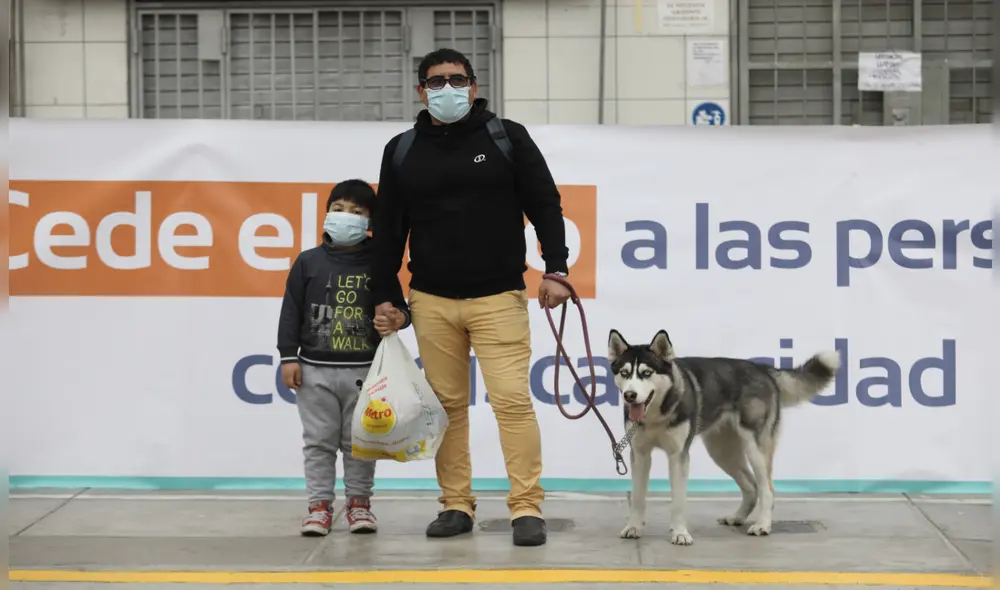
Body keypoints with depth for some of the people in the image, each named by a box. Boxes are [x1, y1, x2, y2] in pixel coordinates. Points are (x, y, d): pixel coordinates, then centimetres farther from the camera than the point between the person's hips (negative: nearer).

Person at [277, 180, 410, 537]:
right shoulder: (308, 262, 3)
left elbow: (397, 307, 7)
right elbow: (291, 312, 3)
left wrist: (398, 318, -17)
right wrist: (289, 357, -2)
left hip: (363, 371, 0)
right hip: (316, 369, 0)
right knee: (319, 441, 4)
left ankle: (359, 502, 16)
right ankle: (320, 505, 9)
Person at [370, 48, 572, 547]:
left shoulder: (507, 137, 2)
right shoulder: (401, 151, 9)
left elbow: (545, 205, 2)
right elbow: (389, 228, 13)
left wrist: (555, 269, -7)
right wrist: (383, 295, 10)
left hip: (499, 298, -3)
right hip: (431, 301, 3)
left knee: (512, 399, -10)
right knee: (447, 404, 5)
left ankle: (527, 508, -7)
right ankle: (456, 506, 14)